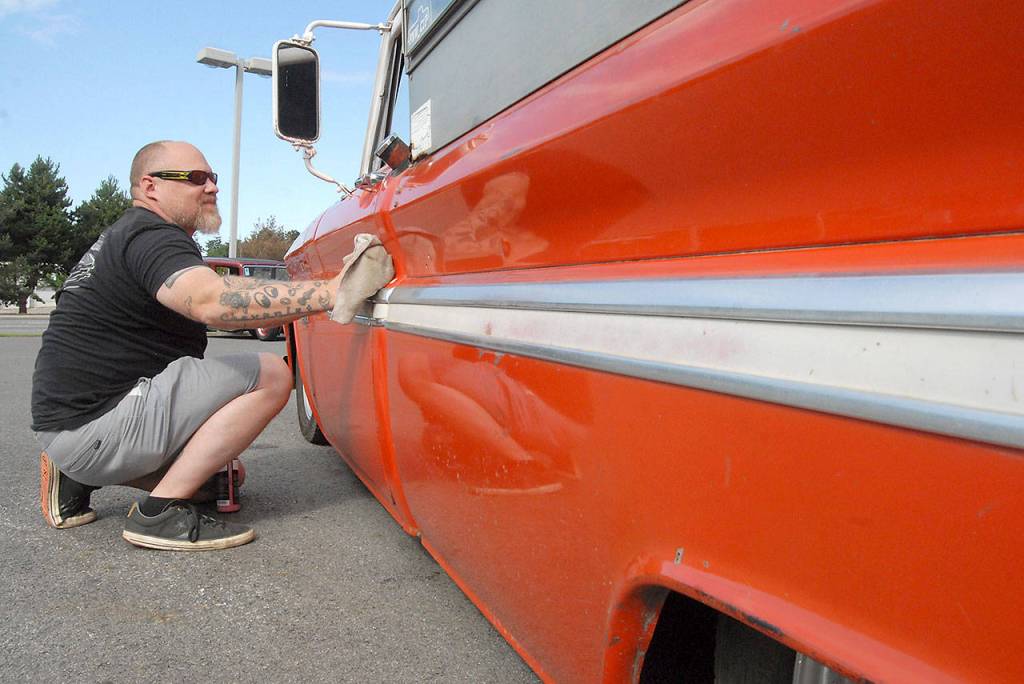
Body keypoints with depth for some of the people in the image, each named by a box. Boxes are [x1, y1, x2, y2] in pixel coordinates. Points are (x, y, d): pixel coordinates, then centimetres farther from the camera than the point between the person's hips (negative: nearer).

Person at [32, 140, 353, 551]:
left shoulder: (126, 233, 19)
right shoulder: (150, 237, -15)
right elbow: (212, 301, -36)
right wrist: (328, 292, -42)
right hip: (94, 424, -10)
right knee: (270, 375, -19)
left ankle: (77, 479, 15)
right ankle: (160, 512, -17)